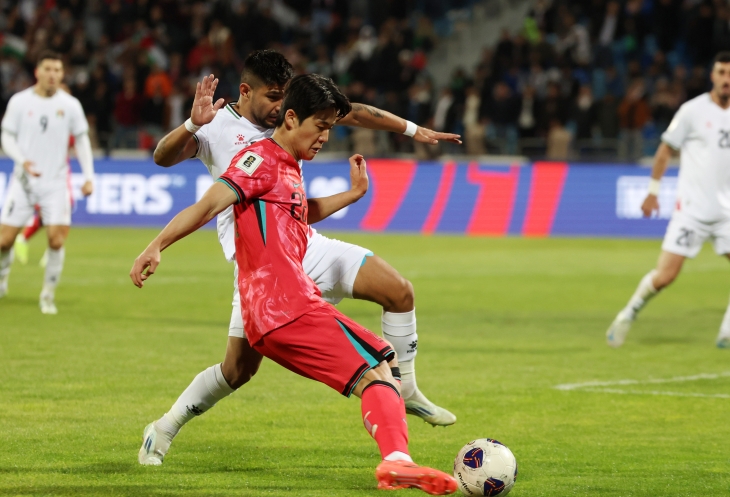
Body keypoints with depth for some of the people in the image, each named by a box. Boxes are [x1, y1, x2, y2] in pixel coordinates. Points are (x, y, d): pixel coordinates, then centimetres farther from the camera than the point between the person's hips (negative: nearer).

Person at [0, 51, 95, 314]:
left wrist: (89, 177, 0)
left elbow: (82, 141, 9)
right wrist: (22, 160, -17)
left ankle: (48, 295, 2)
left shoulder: (70, 105, 1)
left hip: (56, 183, 0)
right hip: (24, 181, 0)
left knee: (57, 239, -13)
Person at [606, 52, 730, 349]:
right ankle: (629, 314, 15)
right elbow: (666, 149, 3)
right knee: (664, 276, -9)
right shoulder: (693, 111, -4)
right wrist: (653, 190, 1)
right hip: (691, 210, -4)